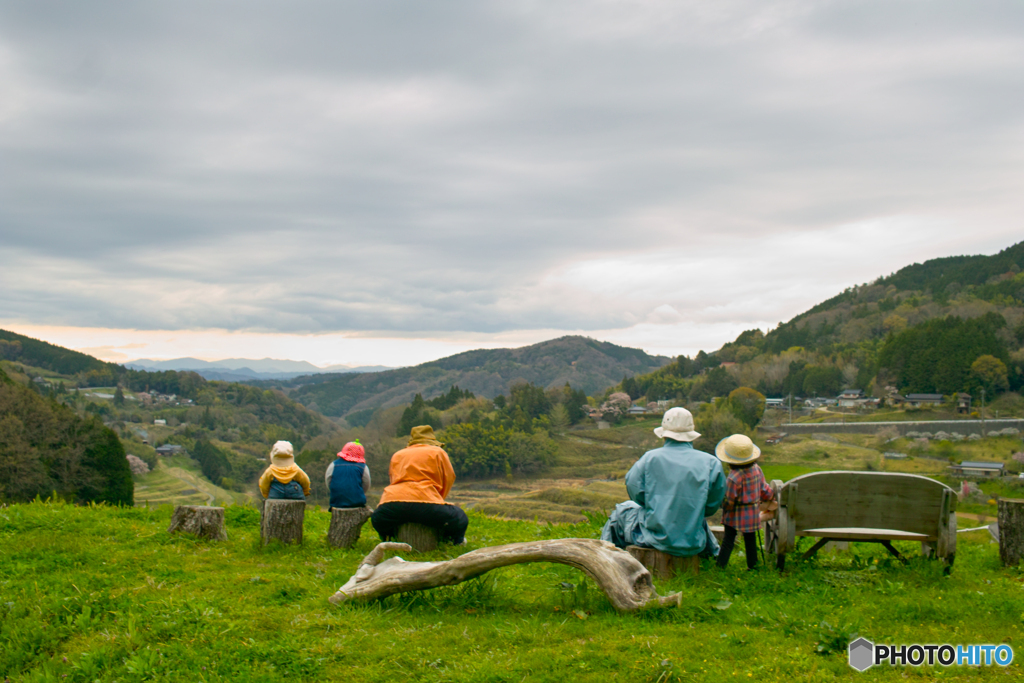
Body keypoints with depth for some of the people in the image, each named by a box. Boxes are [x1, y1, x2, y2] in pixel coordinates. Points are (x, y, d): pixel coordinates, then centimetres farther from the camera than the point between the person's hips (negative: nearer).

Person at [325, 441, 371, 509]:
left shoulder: (333, 465, 4)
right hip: (357, 503, -1)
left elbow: (328, 486, 9)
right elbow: (366, 488, 7)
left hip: (337, 503, 1)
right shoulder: (363, 467, 2)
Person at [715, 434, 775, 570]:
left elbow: (729, 502, -19)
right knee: (750, 539, 18)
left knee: (728, 539, 3)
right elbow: (765, 490, 6)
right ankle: (752, 565, 28)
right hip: (753, 512, 6)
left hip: (736, 515, -6)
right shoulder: (756, 469, -7)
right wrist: (771, 494, 28)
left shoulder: (734, 478, -28)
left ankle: (720, 566, 8)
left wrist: (724, 507, 3)